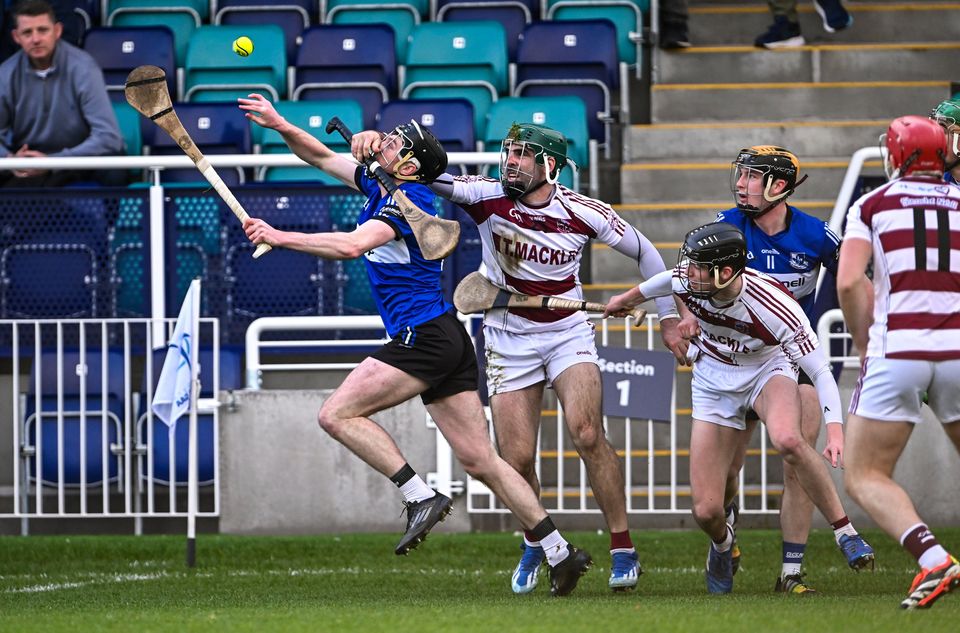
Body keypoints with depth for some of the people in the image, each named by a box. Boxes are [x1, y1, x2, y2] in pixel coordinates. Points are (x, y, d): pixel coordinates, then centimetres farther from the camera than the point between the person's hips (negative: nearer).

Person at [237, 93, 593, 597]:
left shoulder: (405, 198, -12)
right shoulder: (381, 187, 15)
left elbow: (352, 245, -28)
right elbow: (323, 157, 24)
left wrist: (280, 237, -25)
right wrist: (280, 126, 10)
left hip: (424, 337, -10)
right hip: (446, 342, 10)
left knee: (338, 414, -11)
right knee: (480, 461, 6)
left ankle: (421, 497, -14)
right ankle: (559, 552, 4)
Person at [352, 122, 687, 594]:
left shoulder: (583, 213, -11)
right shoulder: (488, 197, -12)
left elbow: (644, 252, 4)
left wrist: (668, 317, 6)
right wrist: (381, 145, -42)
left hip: (569, 334, -1)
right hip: (509, 339, 1)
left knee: (587, 434, -22)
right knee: (517, 460, -4)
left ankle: (622, 546, -10)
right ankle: (534, 544, 25)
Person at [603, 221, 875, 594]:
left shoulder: (773, 305, -33)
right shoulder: (685, 281, -22)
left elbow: (820, 371, -25)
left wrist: (835, 431, -37)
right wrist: (629, 298, 26)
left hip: (768, 371, -3)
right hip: (713, 382, 3)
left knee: (787, 440, -40)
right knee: (706, 511, -7)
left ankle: (845, 531, -23)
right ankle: (722, 544, 33)